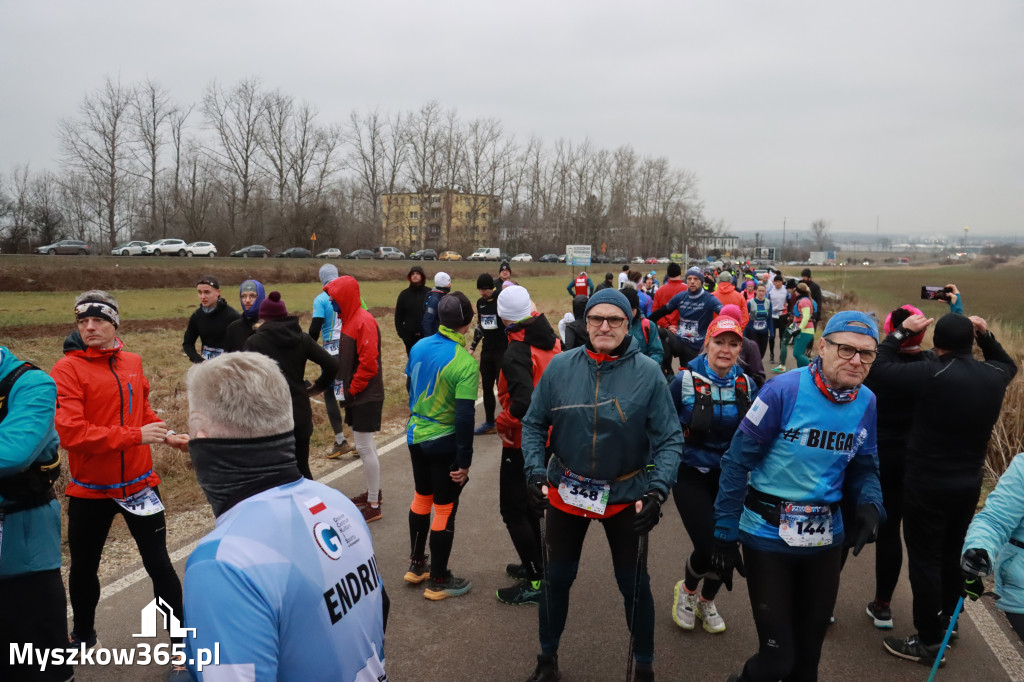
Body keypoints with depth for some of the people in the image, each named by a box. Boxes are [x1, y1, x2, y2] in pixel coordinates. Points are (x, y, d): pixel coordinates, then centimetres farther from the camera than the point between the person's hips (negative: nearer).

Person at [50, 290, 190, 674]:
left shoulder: (132, 363, 2)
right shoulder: (66, 370, -14)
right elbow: (70, 432, -25)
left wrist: (166, 435, 2)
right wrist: (135, 436, -28)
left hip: (139, 483, 2)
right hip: (90, 490, -2)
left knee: (159, 564, 6)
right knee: (84, 567, 17)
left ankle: (181, 640, 21)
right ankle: (83, 635, 44)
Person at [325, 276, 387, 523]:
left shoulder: (364, 322, -19)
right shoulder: (350, 319, 11)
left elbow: (368, 363, -23)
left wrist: (352, 389, -14)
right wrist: (347, 387, 8)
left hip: (366, 396, -9)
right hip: (356, 394, 9)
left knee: (364, 447, -5)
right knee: (365, 444, 18)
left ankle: (374, 506, 3)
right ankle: (373, 492, 32)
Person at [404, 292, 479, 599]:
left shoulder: (419, 347, -2)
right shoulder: (464, 363, -23)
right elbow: (465, 416, -24)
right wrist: (464, 461, -17)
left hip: (415, 436, 7)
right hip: (444, 443, -7)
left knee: (422, 497, 23)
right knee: (445, 509, 7)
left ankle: (416, 565, 38)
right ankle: (437, 581, 20)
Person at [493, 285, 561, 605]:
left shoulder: (516, 353, -25)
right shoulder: (552, 341, 0)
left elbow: (522, 402, -35)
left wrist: (503, 422, -19)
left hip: (522, 439, -8)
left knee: (514, 510, 3)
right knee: (528, 503, 23)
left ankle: (535, 581, 8)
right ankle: (535, 564, 34)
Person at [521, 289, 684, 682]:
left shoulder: (648, 373, -13)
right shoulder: (560, 366, -9)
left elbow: (669, 438, -11)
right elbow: (534, 423, -1)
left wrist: (657, 490, -22)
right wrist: (535, 472, -13)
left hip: (626, 497, -1)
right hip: (565, 492, 2)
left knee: (634, 585, 13)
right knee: (556, 577, 17)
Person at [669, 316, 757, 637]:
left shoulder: (747, 384, -3)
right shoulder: (686, 379, -14)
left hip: (729, 477, 4)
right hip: (691, 475, -4)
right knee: (708, 546, -12)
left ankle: (707, 601, 37)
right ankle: (686, 590, 25)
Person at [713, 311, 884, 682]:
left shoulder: (867, 403, -3)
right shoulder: (784, 390, -19)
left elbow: (863, 468, 11)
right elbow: (738, 462, -14)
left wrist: (870, 504, -11)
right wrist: (725, 533, -12)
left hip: (826, 537, 5)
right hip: (768, 535, -5)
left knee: (808, 650, 20)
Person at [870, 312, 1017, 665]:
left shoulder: (933, 374, -23)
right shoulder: (992, 376, -2)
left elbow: (881, 368, -15)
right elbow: (1008, 364, 23)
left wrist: (902, 331, -5)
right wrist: (986, 336, 11)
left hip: (928, 483, -7)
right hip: (969, 482, 7)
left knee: (924, 559, 3)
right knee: (952, 552, 22)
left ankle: (930, 641, 11)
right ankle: (947, 620, 38)